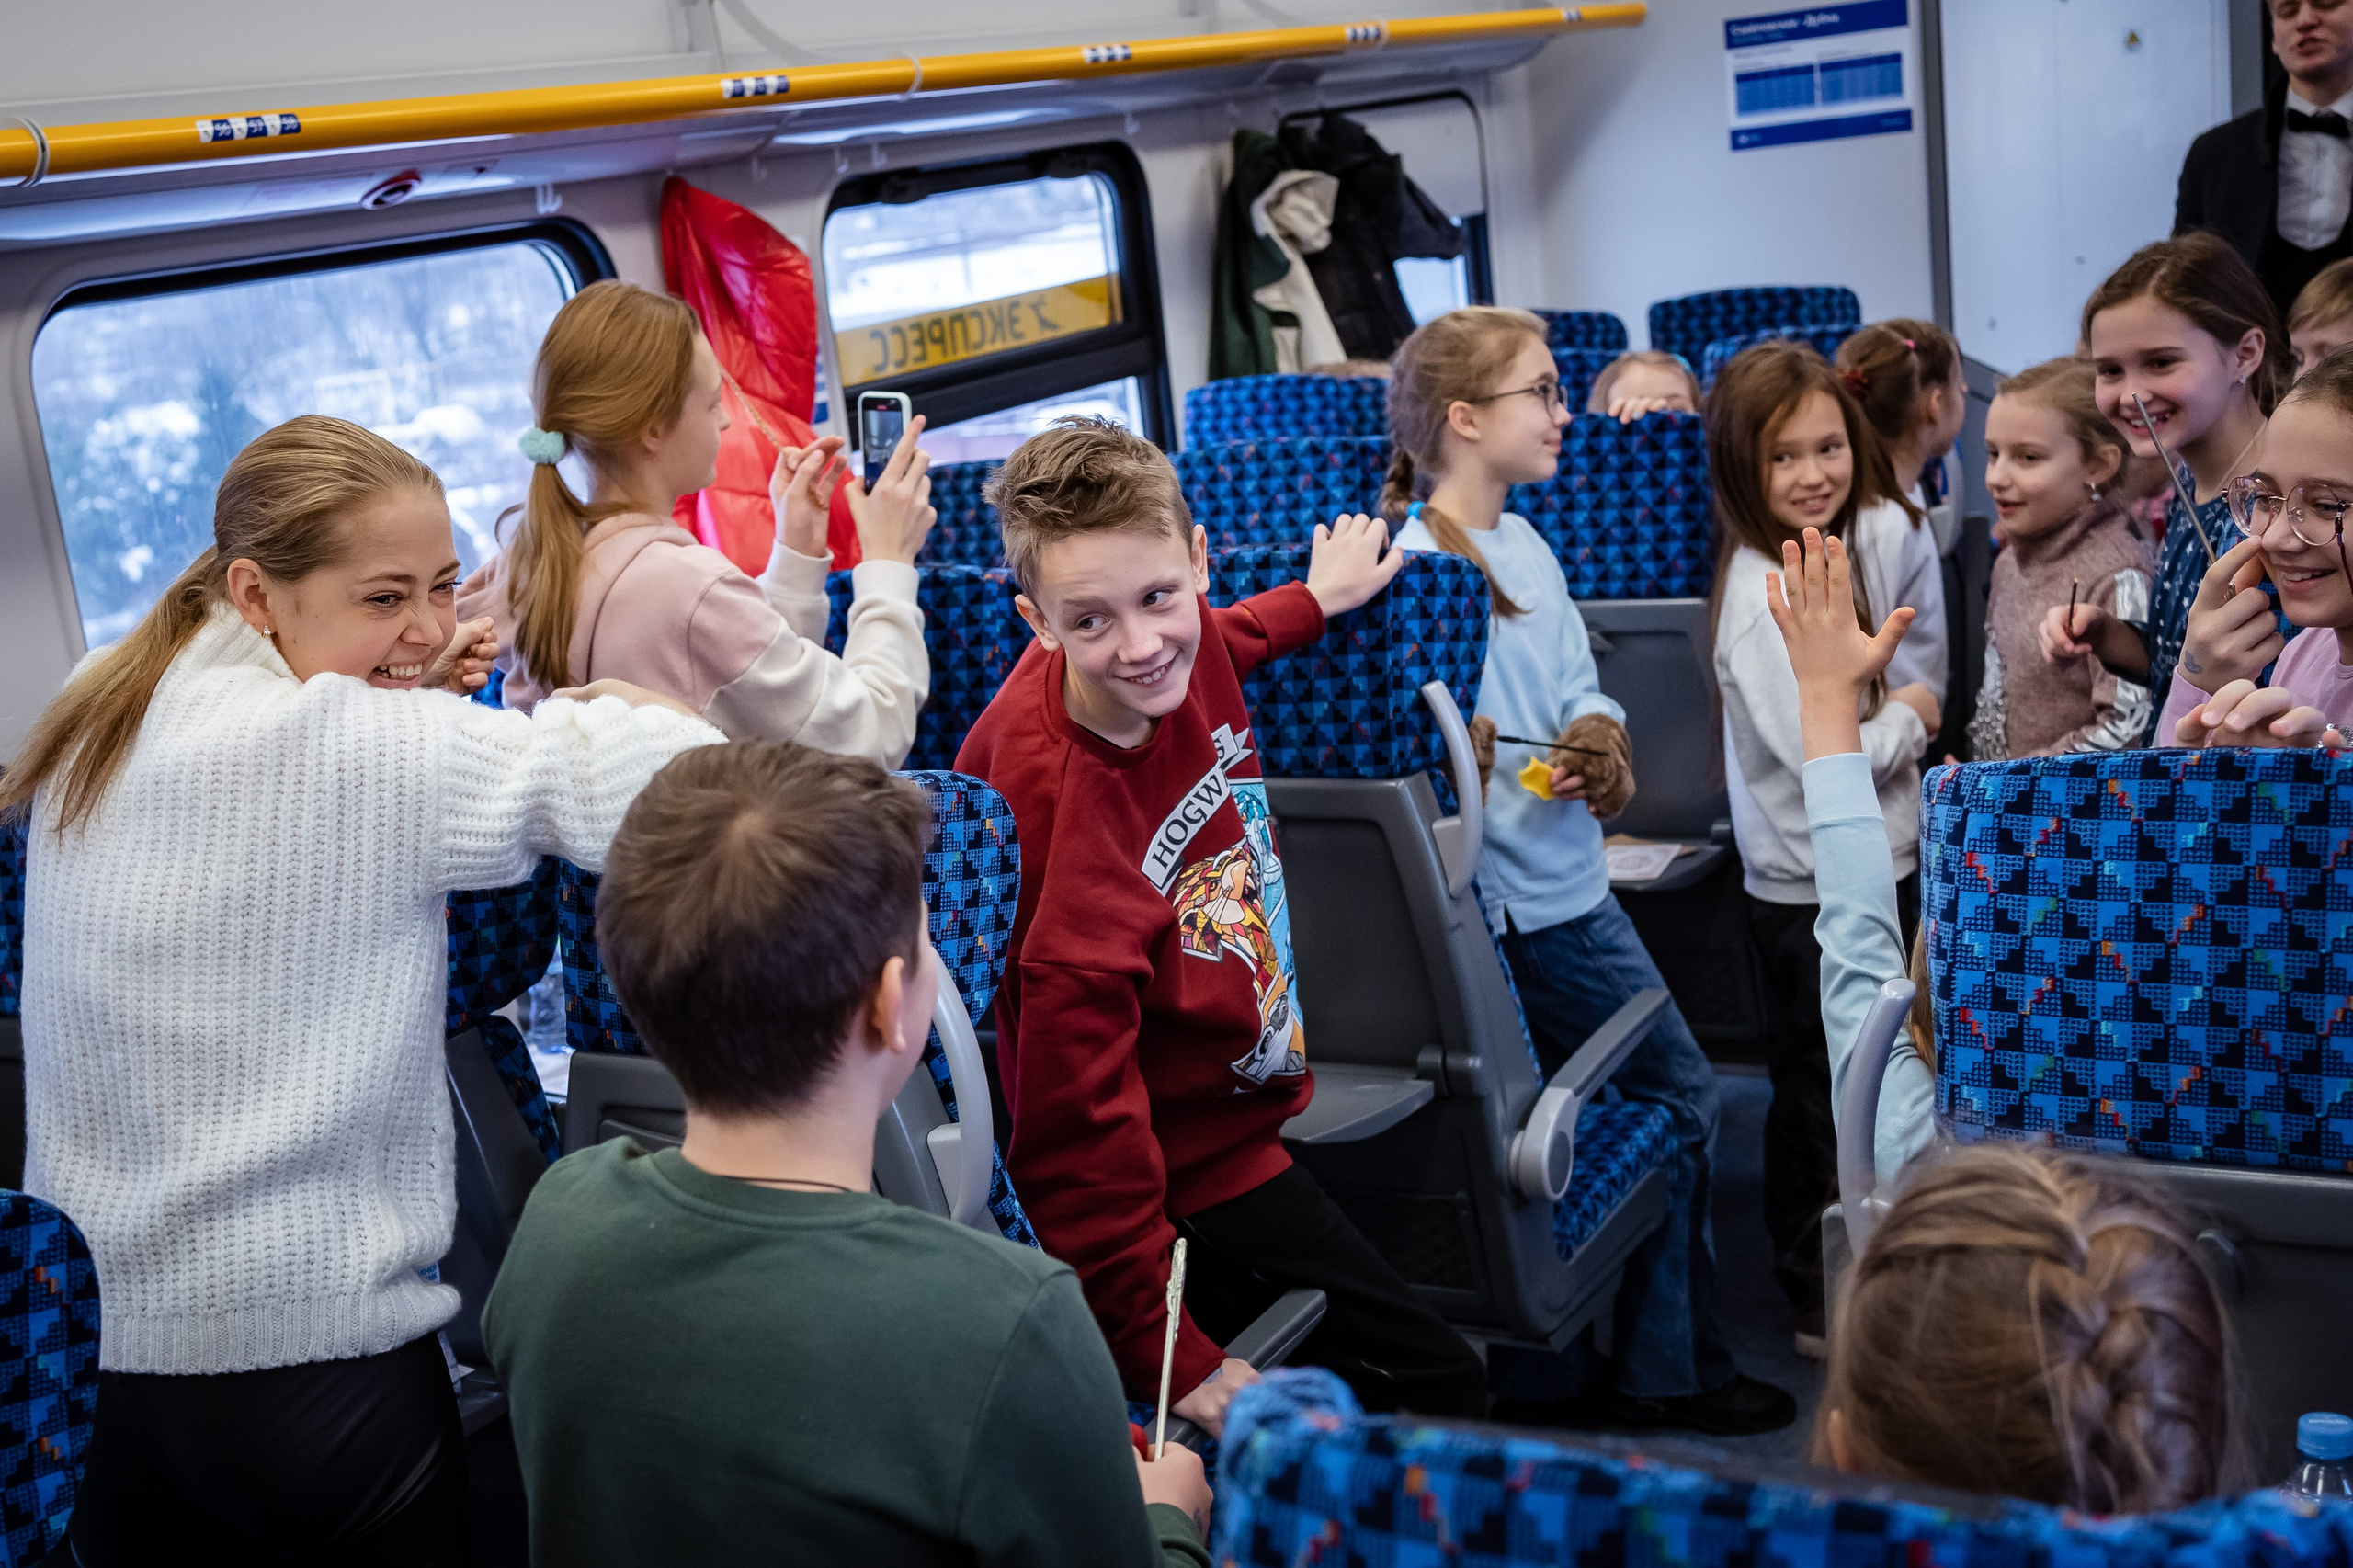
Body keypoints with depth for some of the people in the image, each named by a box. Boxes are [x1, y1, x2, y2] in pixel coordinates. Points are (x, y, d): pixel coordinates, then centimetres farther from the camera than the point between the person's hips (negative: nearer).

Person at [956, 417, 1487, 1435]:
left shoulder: (1182, 636, -12)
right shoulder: (1065, 811, -35)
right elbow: (1082, 1138, -30)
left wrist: (1314, 599, 33)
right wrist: (1172, 1356, -26)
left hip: (1245, 1105, 9)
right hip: (1194, 1178, -9)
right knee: (1440, 1393, -6)